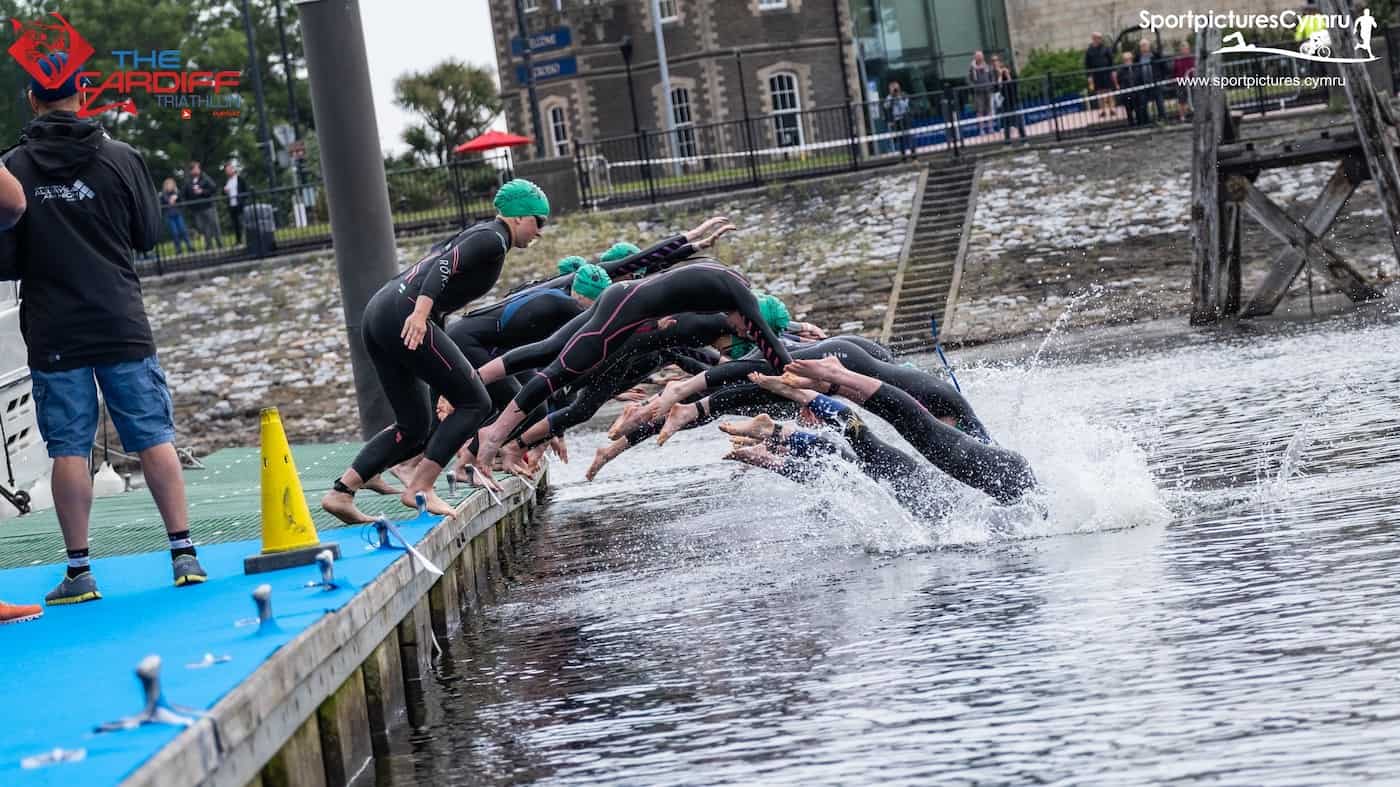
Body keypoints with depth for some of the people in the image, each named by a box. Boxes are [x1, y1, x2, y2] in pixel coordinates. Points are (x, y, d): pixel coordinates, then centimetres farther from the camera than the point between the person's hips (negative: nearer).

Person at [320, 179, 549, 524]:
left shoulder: (474, 235, 27)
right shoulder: (492, 238, -2)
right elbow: (446, 265, -18)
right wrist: (421, 312, -31)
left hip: (376, 315, 10)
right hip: (404, 317, -10)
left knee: (414, 426, 13)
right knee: (476, 403, -3)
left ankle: (340, 493, 6)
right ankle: (419, 488, -7)